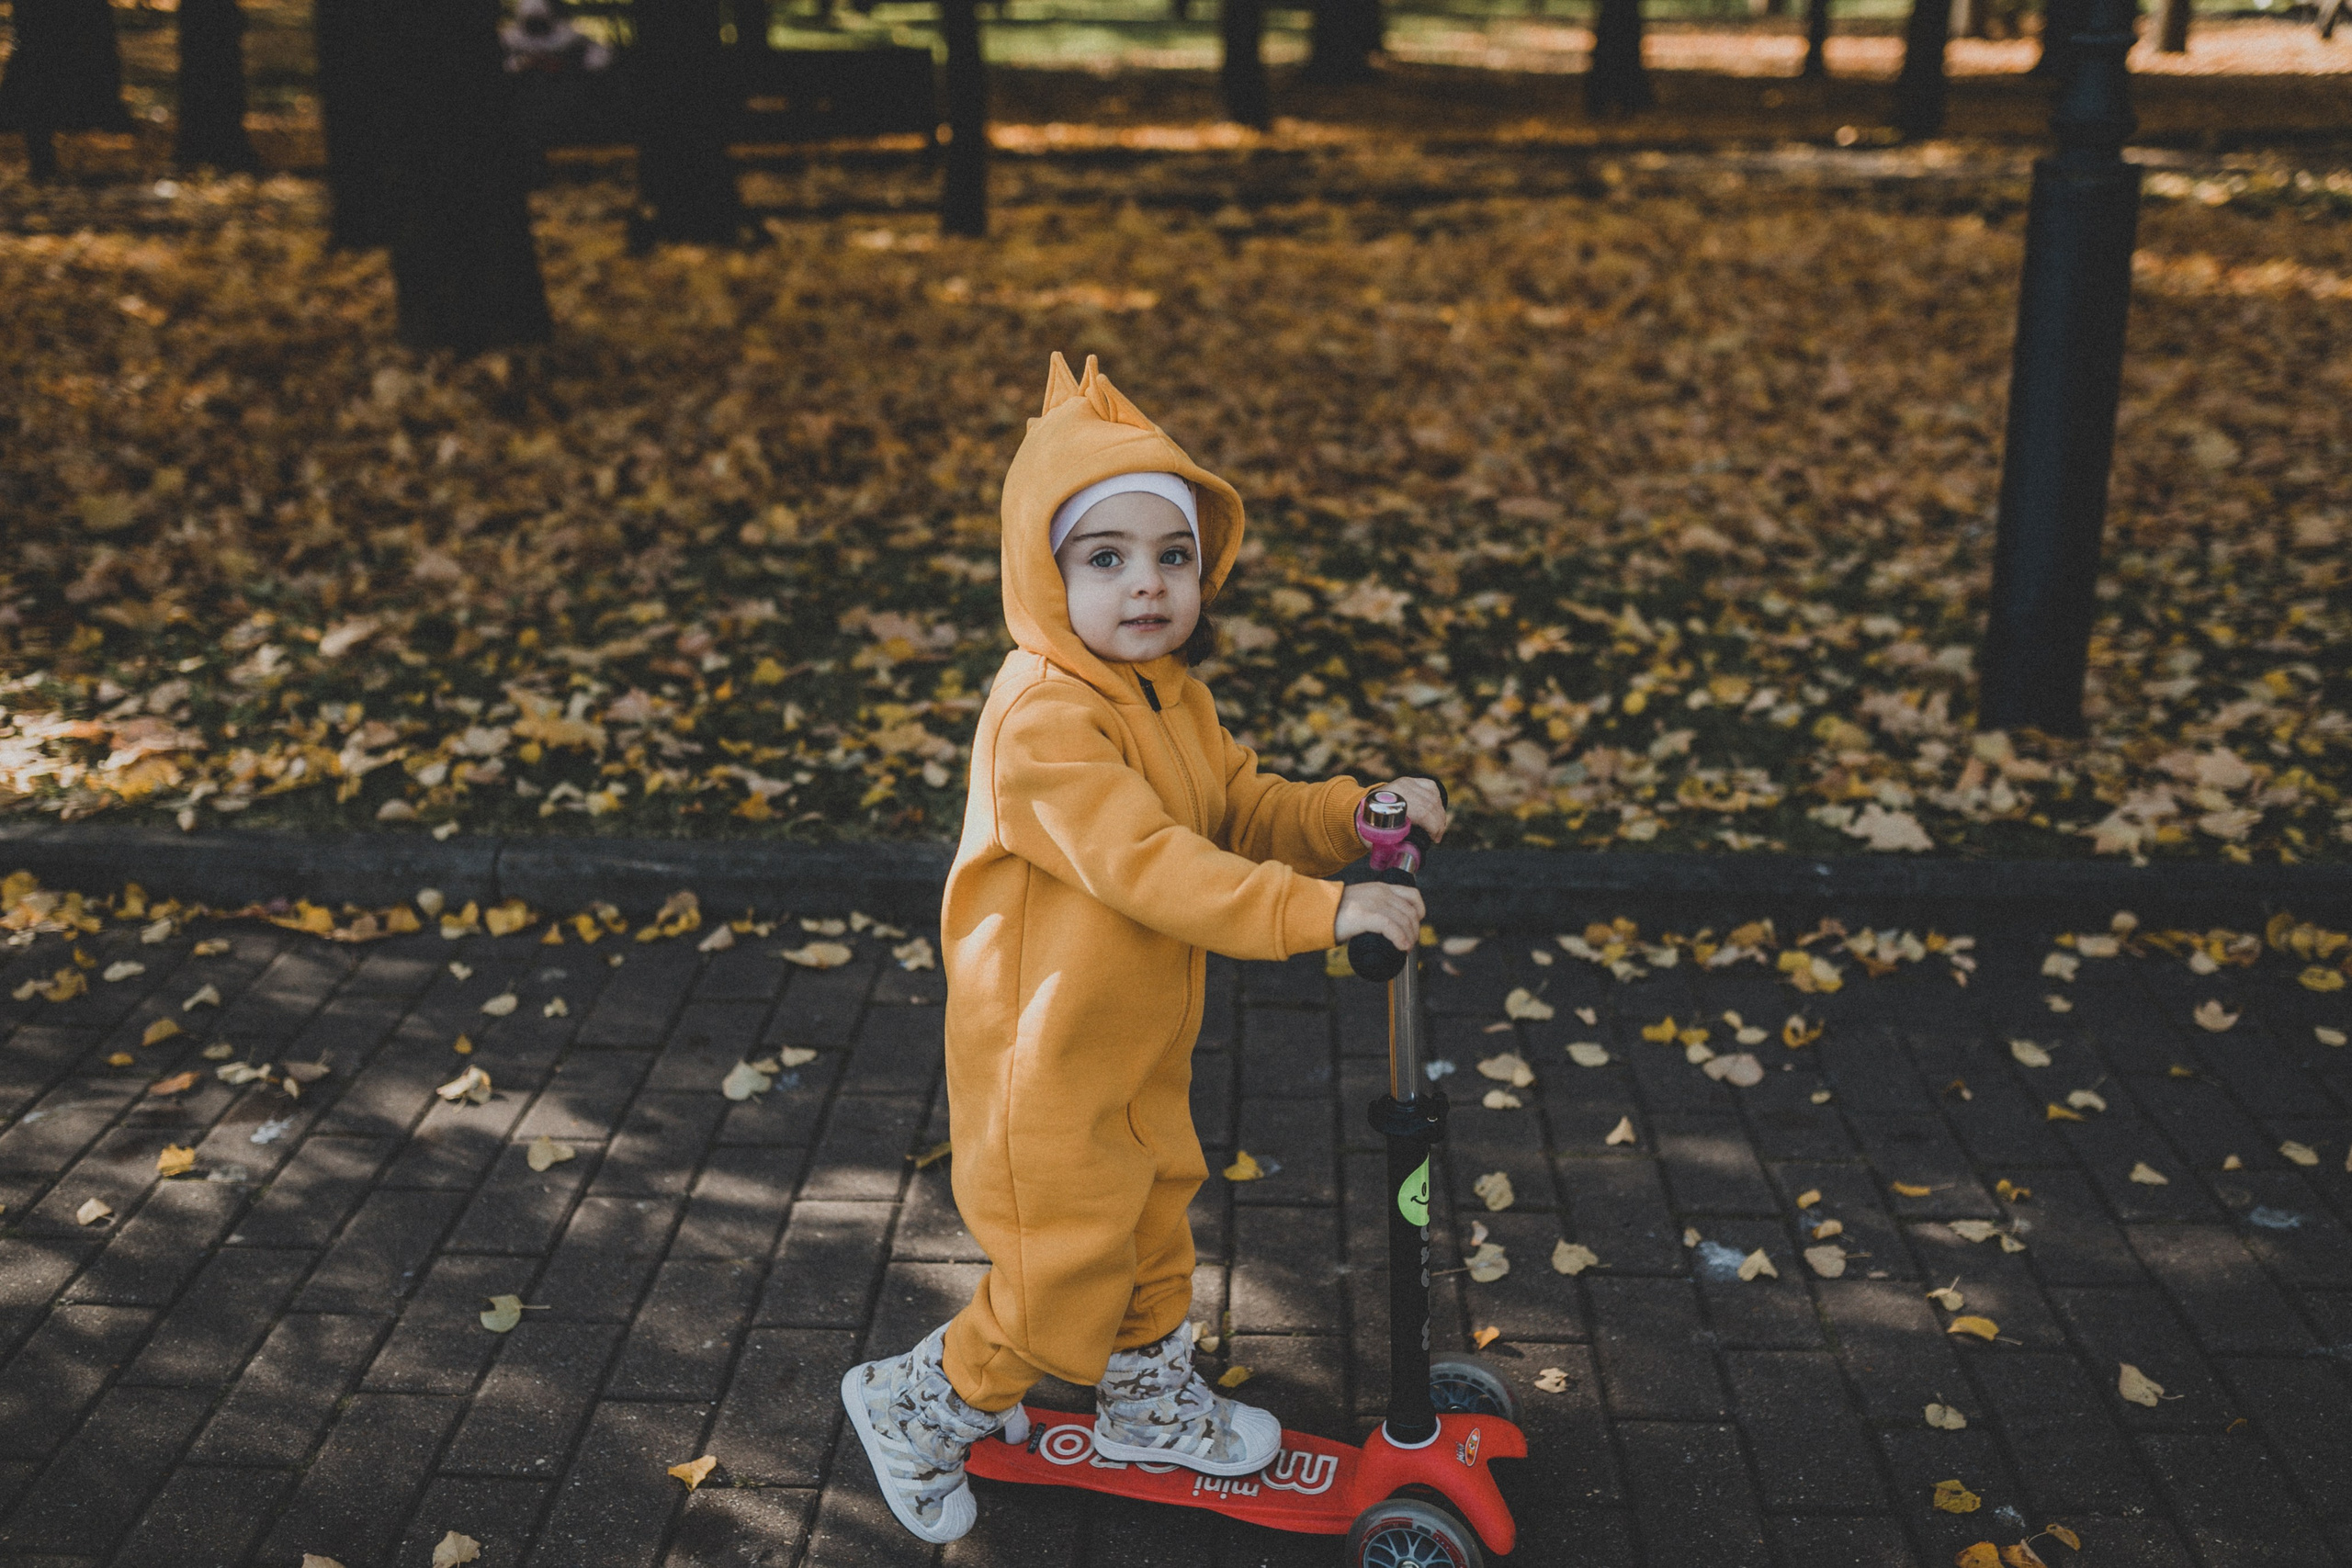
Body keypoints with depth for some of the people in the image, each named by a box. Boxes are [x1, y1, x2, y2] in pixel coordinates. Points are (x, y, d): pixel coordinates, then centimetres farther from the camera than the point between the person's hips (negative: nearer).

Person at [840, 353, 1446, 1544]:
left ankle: (1151, 1402, 48)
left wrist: (1356, 816, -9)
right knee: (1065, 1278, 5)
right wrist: (1318, 909, -40)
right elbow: (1146, 864, -35)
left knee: (1152, 1232, 25)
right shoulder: (1044, 717, -28)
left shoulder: (1172, 697, 5)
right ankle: (919, 1405, 29)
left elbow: (1242, 810, 9)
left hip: (1139, 1048, 9)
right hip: (1047, 1057, -9)